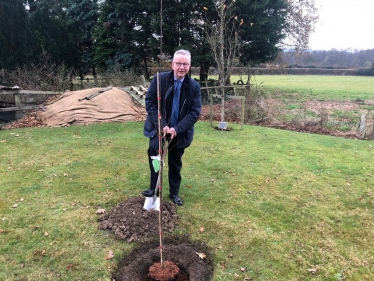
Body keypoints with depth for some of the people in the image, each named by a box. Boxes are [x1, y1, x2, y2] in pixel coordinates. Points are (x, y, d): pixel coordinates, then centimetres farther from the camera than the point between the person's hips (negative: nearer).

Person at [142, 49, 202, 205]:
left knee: (175, 163, 12)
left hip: (179, 132, 1)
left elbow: (195, 112, -10)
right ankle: (153, 187, -2)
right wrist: (161, 125, -20)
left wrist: (177, 129, -21)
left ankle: (174, 193, 31)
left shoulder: (194, 86, -7)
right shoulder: (159, 79, -10)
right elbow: (150, 102, -9)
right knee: (154, 150, -22)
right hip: (159, 128, -1)